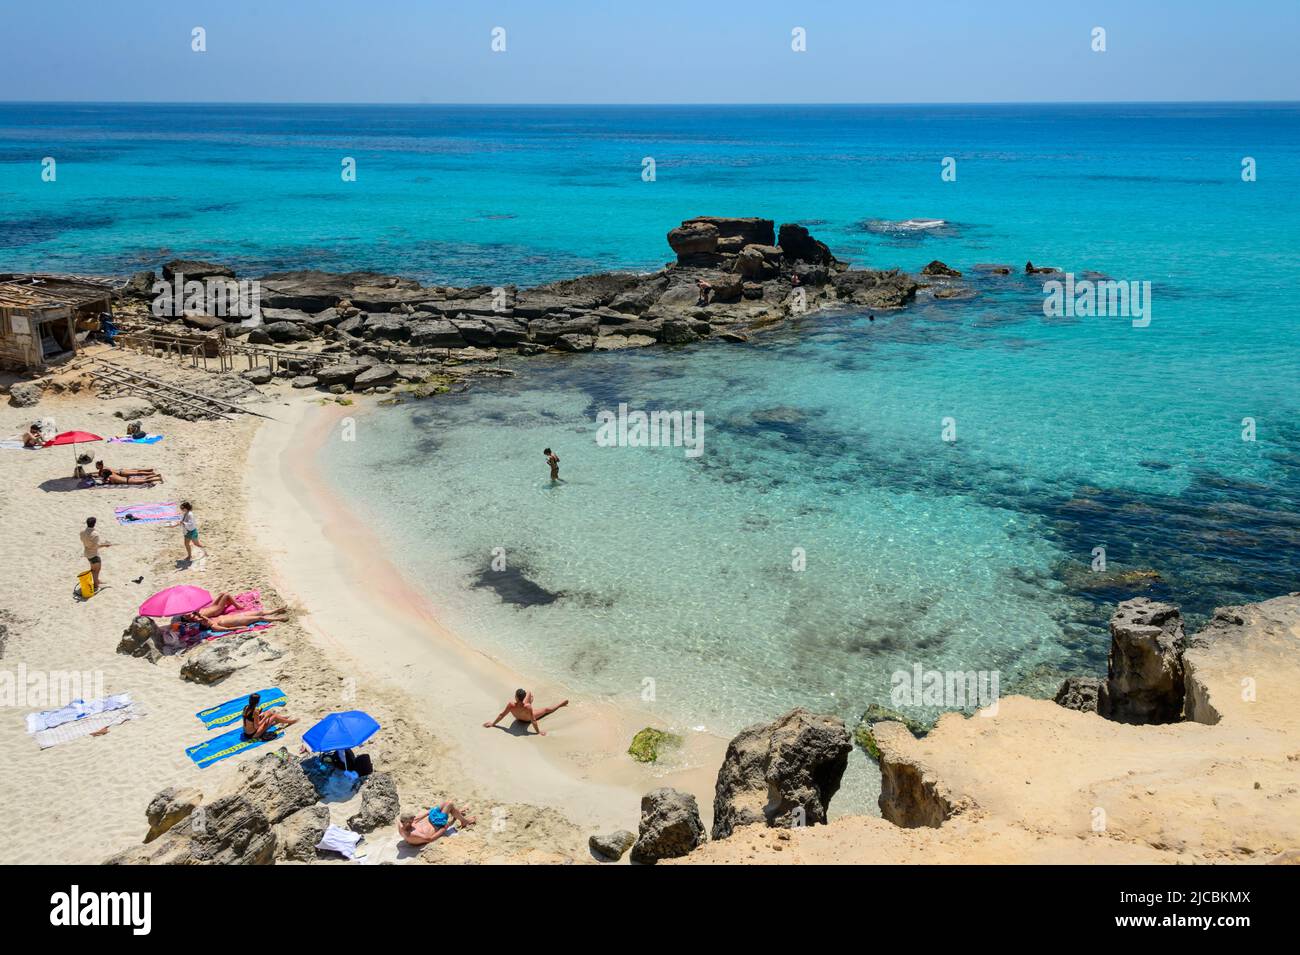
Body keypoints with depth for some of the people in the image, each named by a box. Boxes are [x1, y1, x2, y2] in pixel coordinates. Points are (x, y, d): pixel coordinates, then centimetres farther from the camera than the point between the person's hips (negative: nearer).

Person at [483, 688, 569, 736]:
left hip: (518, 719, 3)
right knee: (546, 709, 20)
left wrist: (493, 723, -18)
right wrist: (538, 731, -24)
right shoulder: (528, 707, -47)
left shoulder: (511, 705, -42)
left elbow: (501, 715, -30)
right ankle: (561, 703, 43)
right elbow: (533, 720, -37)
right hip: (528, 719, -3)